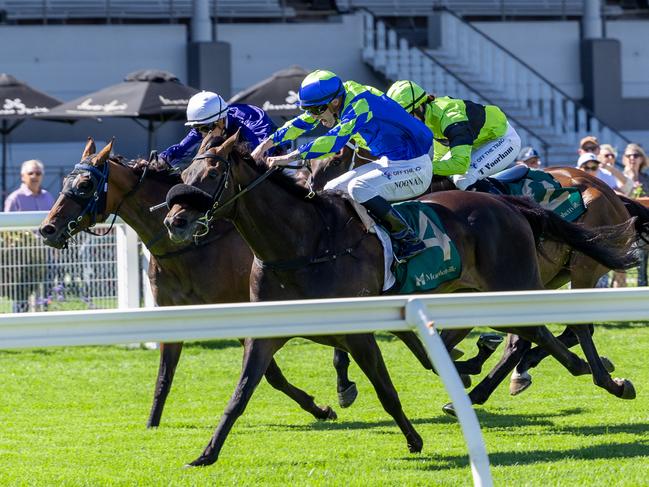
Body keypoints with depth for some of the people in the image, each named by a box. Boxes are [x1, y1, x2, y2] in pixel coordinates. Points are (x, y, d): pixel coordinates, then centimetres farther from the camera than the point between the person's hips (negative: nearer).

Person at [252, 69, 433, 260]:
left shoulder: (360, 105, -27)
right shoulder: (340, 97, 0)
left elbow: (335, 140, -39)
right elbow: (302, 122, 11)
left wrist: (291, 157, -42)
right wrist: (268, 143, 5)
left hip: (415, 168, -10)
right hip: (388, 163, 10)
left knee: (359, 188, -30)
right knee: (333, 190, 6)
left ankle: (410, 242, -20)